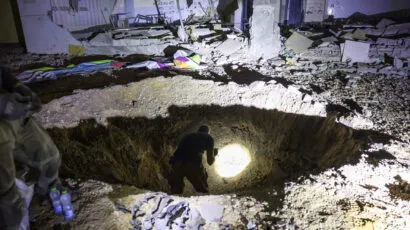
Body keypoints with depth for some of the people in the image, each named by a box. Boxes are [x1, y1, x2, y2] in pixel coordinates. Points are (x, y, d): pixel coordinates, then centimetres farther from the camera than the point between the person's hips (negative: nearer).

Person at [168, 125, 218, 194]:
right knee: (203, 192, 17)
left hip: (177, 163, 4)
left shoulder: (187, 136, 33)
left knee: (176, 192, 20)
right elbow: (210, 161, 20)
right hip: (193, 164, -3)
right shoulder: (208, 137, 22)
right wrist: (214, 154, 41)